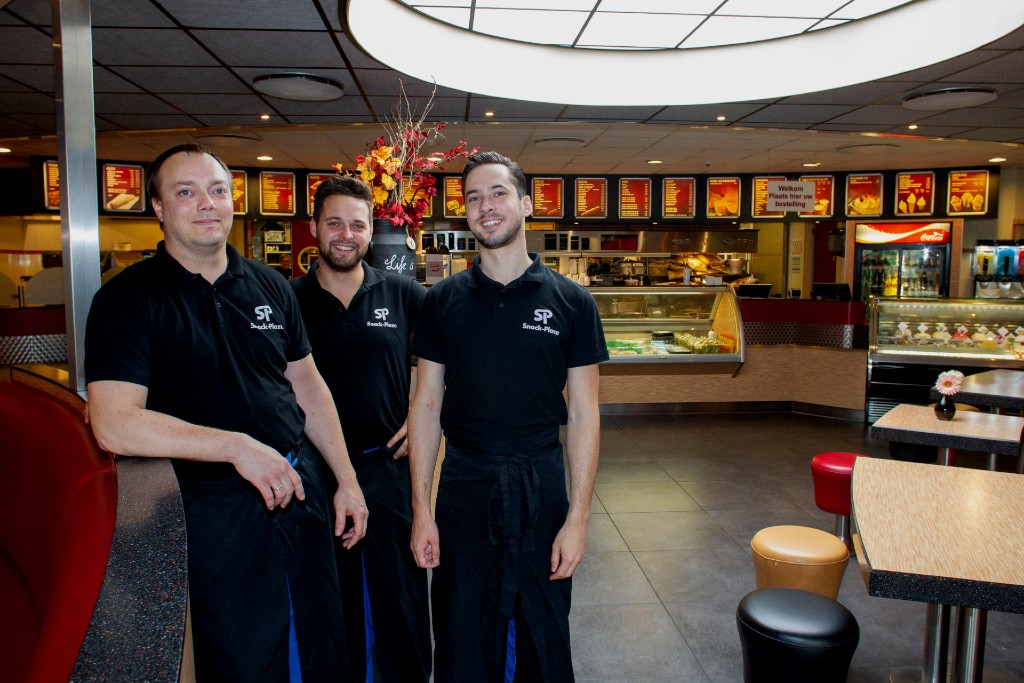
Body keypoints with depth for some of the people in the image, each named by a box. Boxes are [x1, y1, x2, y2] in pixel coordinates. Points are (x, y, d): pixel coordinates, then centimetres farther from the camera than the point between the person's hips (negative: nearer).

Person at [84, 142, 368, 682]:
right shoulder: (126, 299, -9)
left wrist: (346, 480, 9)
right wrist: (236, 446, -23)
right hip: (215, 510, -4)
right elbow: (114, 424, -19)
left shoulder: (270, 287, 6)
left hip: (300, 490, 5)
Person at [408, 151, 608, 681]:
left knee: (543, 637, 15)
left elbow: (583, 415, -2)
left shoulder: (570, 302, -3)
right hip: (463, 483, 1)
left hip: (541, 483, -1)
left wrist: (578, 517, -6)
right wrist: (421, 510, -2)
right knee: (461, 639, 14)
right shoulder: (442, 300, 1)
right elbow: (426, 406, 2)